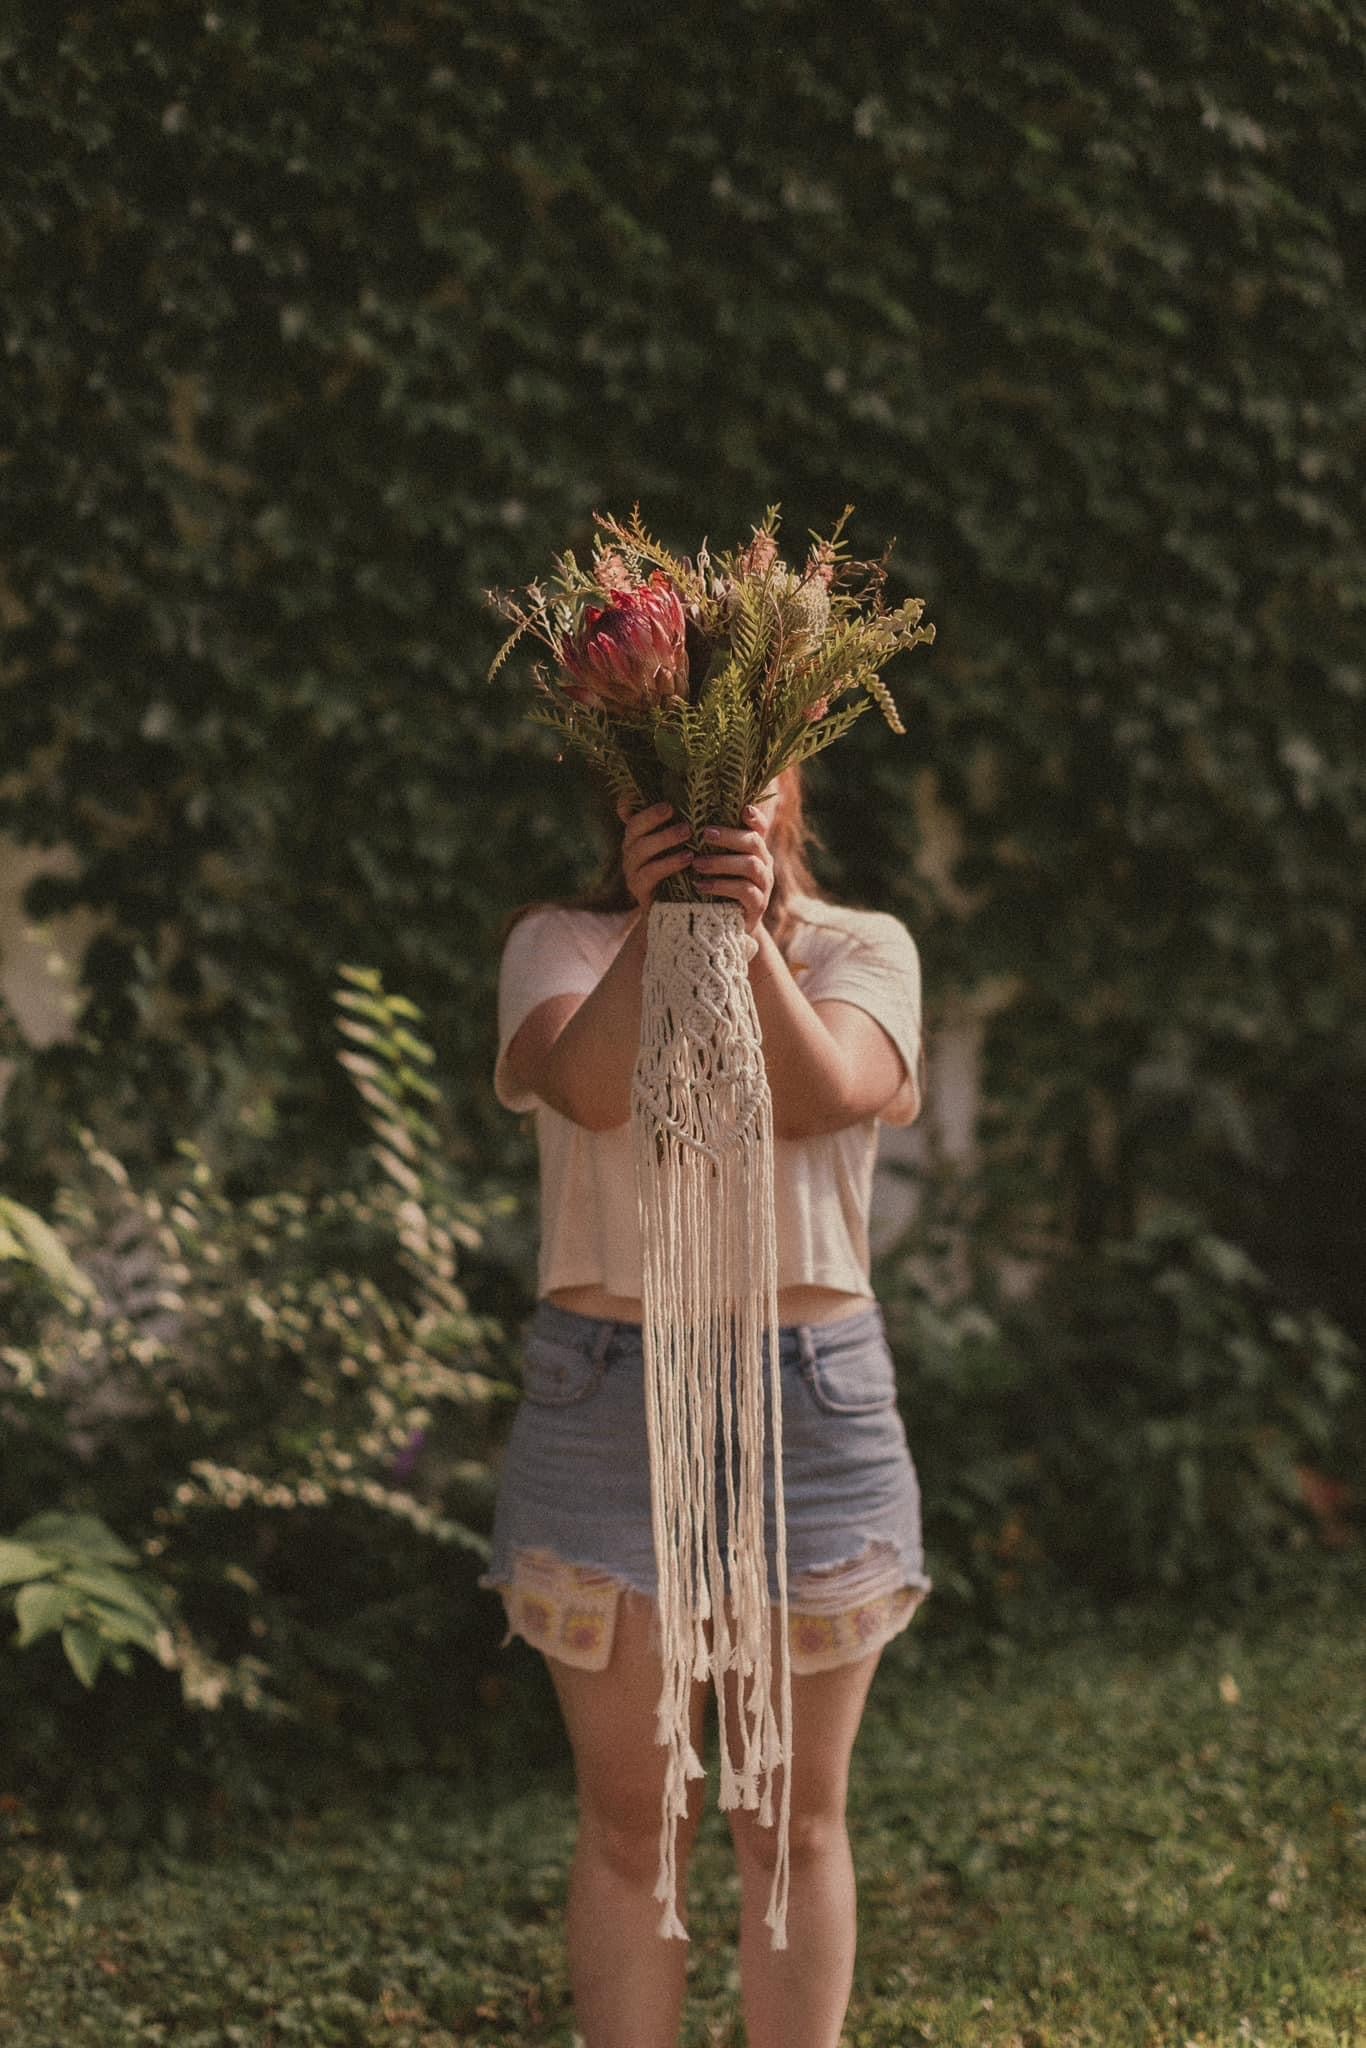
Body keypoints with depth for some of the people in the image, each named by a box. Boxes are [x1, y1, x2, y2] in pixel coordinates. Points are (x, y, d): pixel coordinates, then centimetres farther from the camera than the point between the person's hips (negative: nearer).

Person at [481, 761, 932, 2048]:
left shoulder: (862, 950, 5)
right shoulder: (559, 944, 4)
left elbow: (820, 1097, -16)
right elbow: (588, 1088, -17)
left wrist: (753, 935, -29)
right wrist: (652, 924, -29)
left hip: (810, 1402, 1)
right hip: (605, 1399, 0)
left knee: (794, 1828, 9)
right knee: (629, 1827, 7)